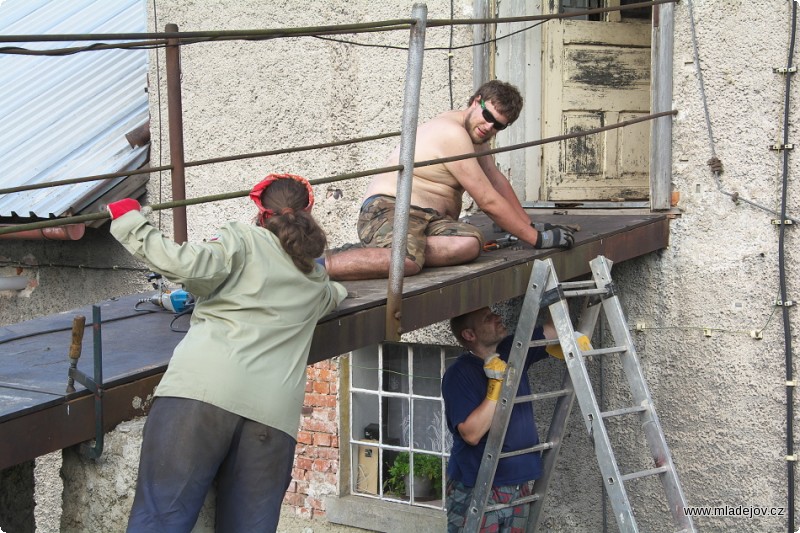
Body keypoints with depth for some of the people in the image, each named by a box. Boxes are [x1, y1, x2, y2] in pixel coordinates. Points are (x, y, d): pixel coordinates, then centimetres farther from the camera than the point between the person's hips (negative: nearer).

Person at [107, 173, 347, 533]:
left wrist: (128, 222, 4)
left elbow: (189, 265, -6)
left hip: (204, 386, -4)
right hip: (273, 412, 5)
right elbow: (335, 295, 55)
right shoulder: (318, 283, 29)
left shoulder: (244, 240, 13)